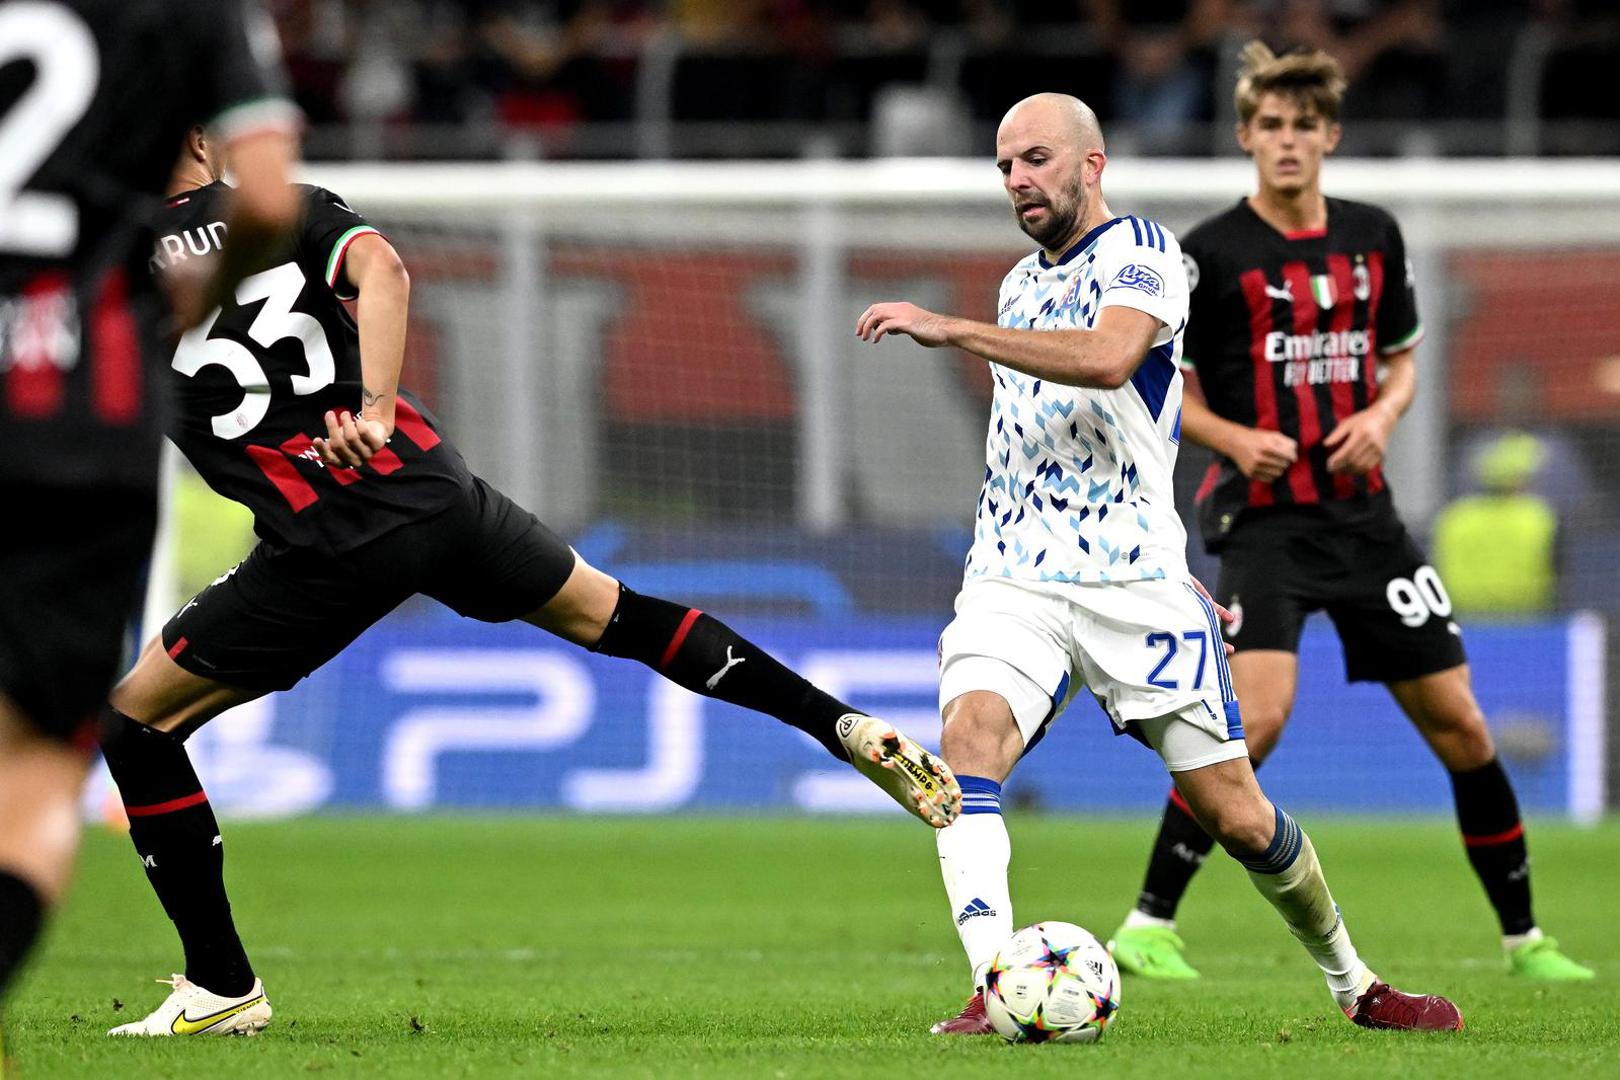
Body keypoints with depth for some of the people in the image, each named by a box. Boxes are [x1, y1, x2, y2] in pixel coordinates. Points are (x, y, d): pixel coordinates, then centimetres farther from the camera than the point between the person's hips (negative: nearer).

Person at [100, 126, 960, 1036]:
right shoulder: (288, 210, 6)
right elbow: (379, 268, -13)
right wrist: (374, 407, -18)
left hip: (329, 551, -3)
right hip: (433, 488, 4)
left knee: (138, 722, 10)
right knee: (611, 613, 24)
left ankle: (223, 986, 9)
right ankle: (846, 727, 20)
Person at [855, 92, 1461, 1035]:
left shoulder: (1141, 250, -3)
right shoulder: (1020, 285, 20)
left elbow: (1108, 357, -25)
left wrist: (949, 329, -27)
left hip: (1135, 584, -5)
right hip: (1013, 584, 5)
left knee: (1237, 816, -2)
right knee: (970, 738, -26)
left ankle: (1353, 983, 21)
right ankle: (995, 992, -33)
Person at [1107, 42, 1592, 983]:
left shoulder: (1372, 236, 8)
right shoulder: (1212, 253, -7)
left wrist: (1382, 413, -2)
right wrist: (1236, 438, -17)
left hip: (1363, 513, 5)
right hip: (1264, 516, -5)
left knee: (1460, 725, 5)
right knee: (1259, 712, -25)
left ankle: (1524, 937, 20)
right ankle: (1148, 926, -17)